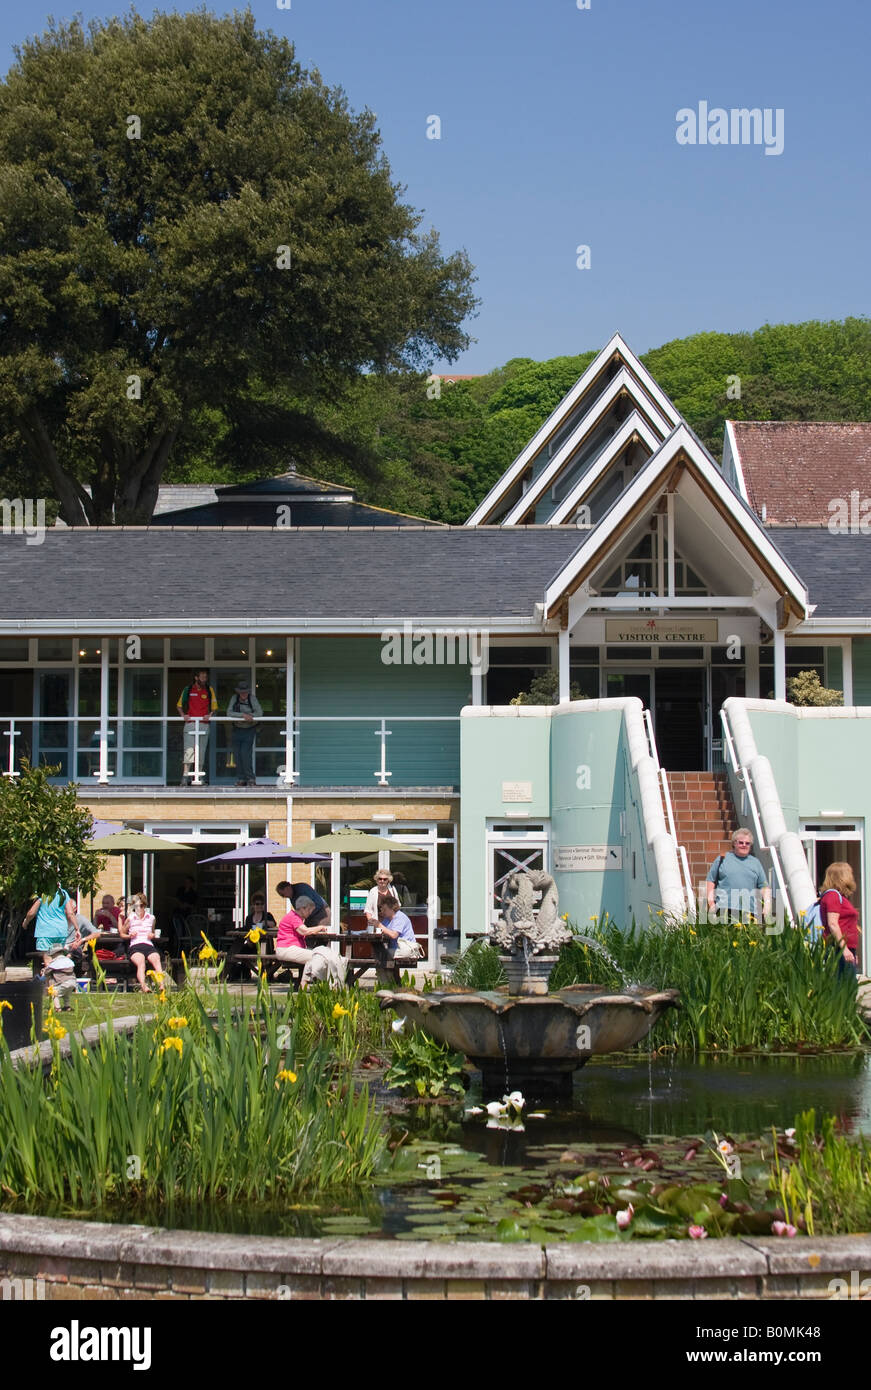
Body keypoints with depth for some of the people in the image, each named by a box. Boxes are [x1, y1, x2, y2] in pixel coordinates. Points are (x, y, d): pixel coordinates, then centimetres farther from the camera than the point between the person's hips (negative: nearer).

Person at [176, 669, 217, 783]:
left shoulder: (209, 690, 12)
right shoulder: (188, 689, 8)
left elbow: (214, 706, 15)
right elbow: (179, 705, 15)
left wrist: (210, 715, -4)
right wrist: (183, 715, -4)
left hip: (204, 724, 2)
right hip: (190, 724, -2)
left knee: (202, 752, 2)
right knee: (189, 750, -12)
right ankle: (185, 776, -16)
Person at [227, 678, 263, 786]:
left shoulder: (252, 698, -9)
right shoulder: (234, 698, -5)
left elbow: (259, 713, -14)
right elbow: (229, 713, -16)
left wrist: (248, 717, -25)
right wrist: (243, 715, -27)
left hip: (249, 730, -3)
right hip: (237, 730, 3)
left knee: (245, 754, -14)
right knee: (237, 754, 2)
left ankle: (251, 779, -6)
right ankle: (241, 779, 10)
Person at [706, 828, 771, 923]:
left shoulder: (755, 862, 21)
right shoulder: (723, 859, 14)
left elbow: (764, 887, 18)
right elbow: (711, 881, 11)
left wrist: (767, 904, 2)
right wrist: (711, 902, 0)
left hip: (748, 910, 2)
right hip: (725, 907, -2)